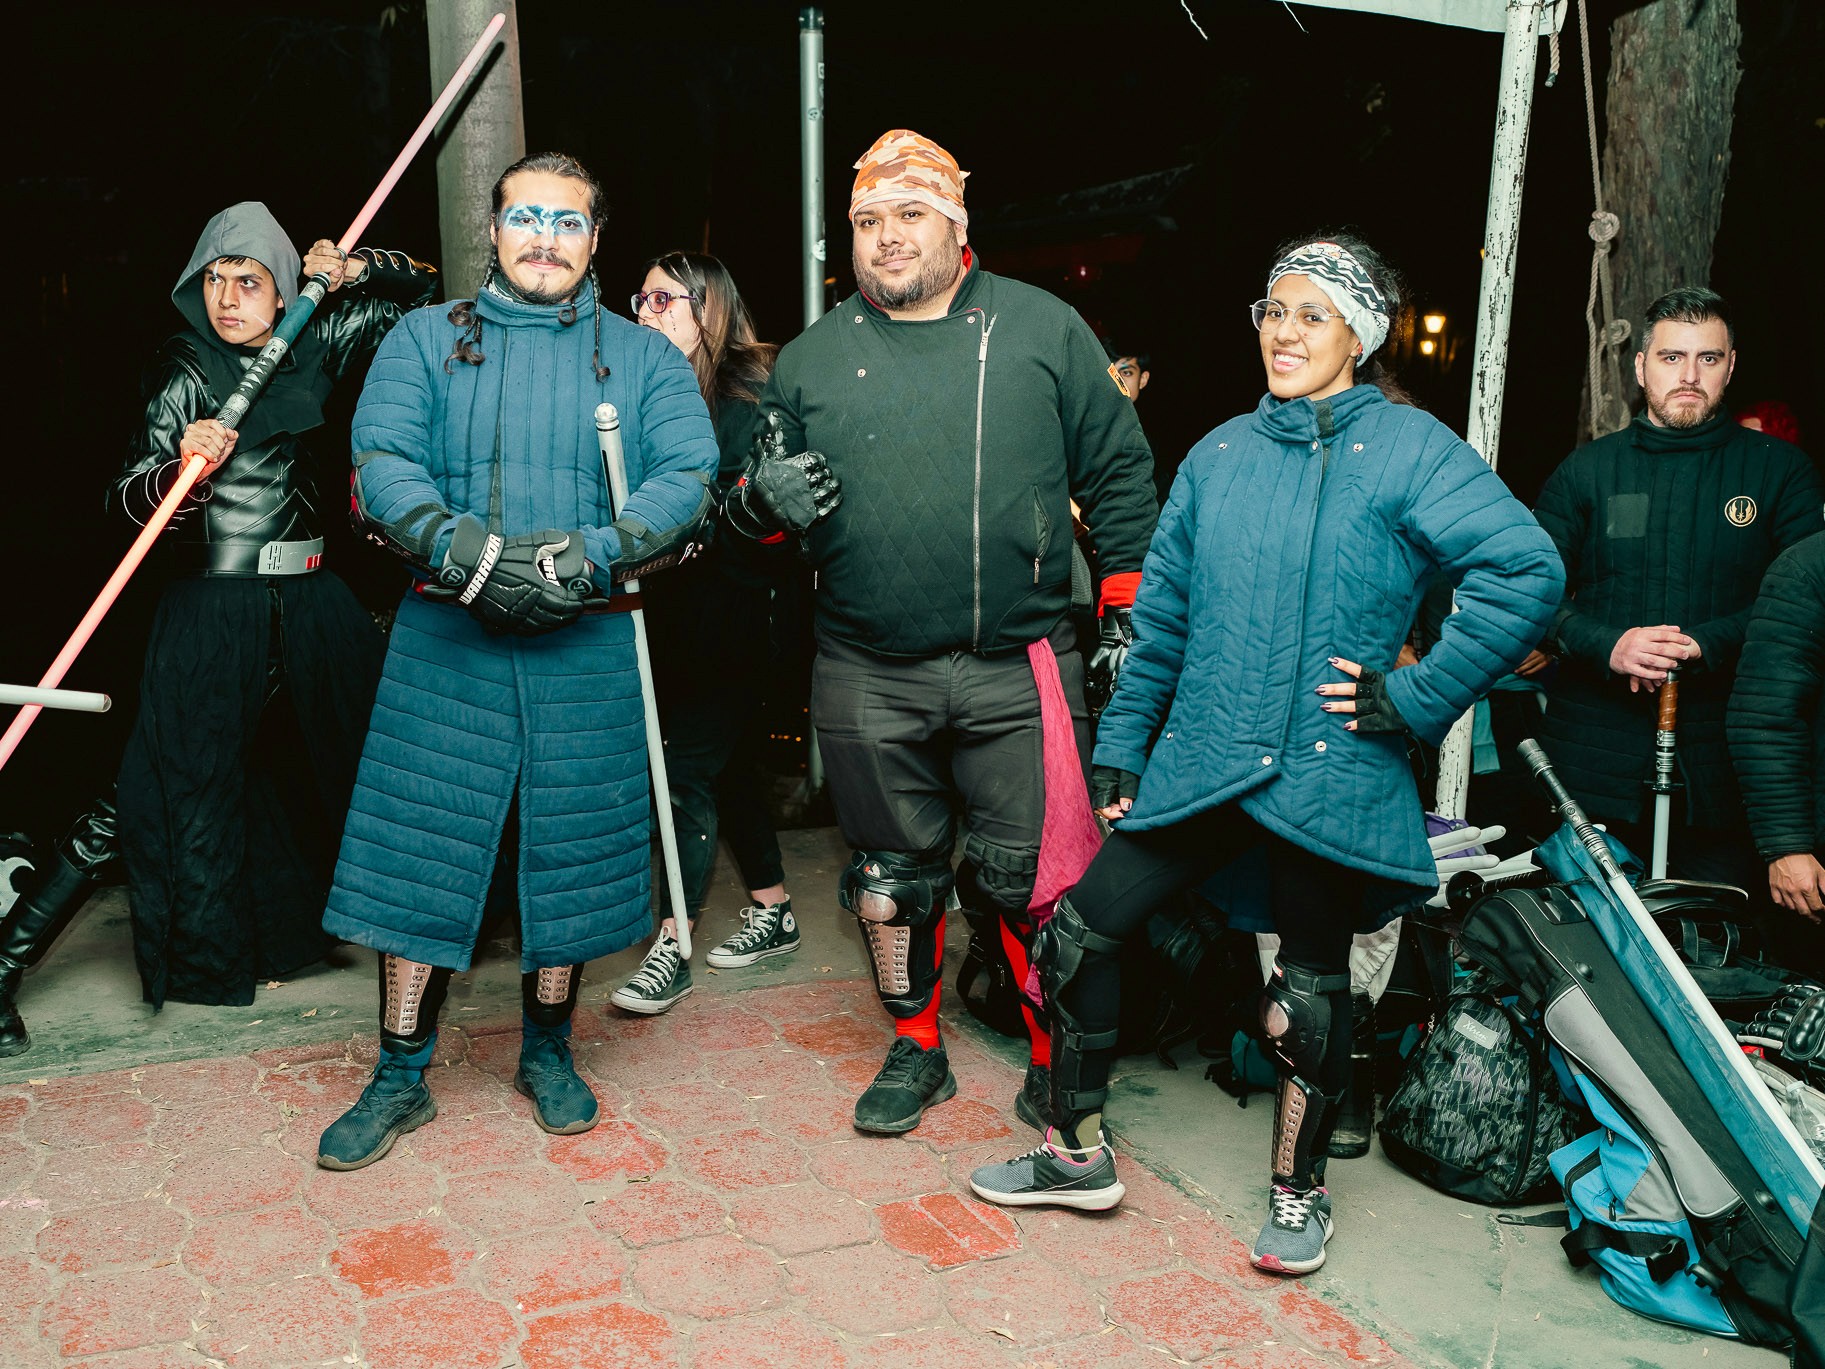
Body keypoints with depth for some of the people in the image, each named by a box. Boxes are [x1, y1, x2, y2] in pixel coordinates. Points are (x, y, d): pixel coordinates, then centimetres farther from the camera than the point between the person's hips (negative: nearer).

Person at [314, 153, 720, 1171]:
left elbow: (689, 477, -4)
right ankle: (402, 1077, 18)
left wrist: (596, 554, -21)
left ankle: (549, 1051, 28)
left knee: (573, 850, 7)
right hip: (447, 639, 0)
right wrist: (460, 548, -23)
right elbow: (381, 462, -4)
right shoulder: (426, 341, 10)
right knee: (422, 850, 2)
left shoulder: (645, 357, 10)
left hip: (589, 645, 1)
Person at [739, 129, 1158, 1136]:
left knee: (1031, 878, 2)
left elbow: (1119, 470, 8)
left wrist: (1126, 607, 3)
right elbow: (766, 503, 15)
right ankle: (915, 1050, 34)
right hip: (868, 678, 2)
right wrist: (764, 501, -9)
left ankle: (1060, 1056, 24)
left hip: (1018, 671, -2)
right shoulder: (812, 358, 10)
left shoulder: (1044, 329, 5)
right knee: (893, 878, 13)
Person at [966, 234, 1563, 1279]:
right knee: (1078, 932, 2)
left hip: (1328, 771, -4)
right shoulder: (1221, 456, 11)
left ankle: (1300, 1185, 33)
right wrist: (1122, 744, 12)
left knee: (1311, 991, 7)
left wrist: (1415, 697, -15)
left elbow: (1527, 571, -15)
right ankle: (1078, 1153, 21)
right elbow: (1163, 612, 14)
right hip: (1201, 761, 5)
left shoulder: (1409, 450, -5)